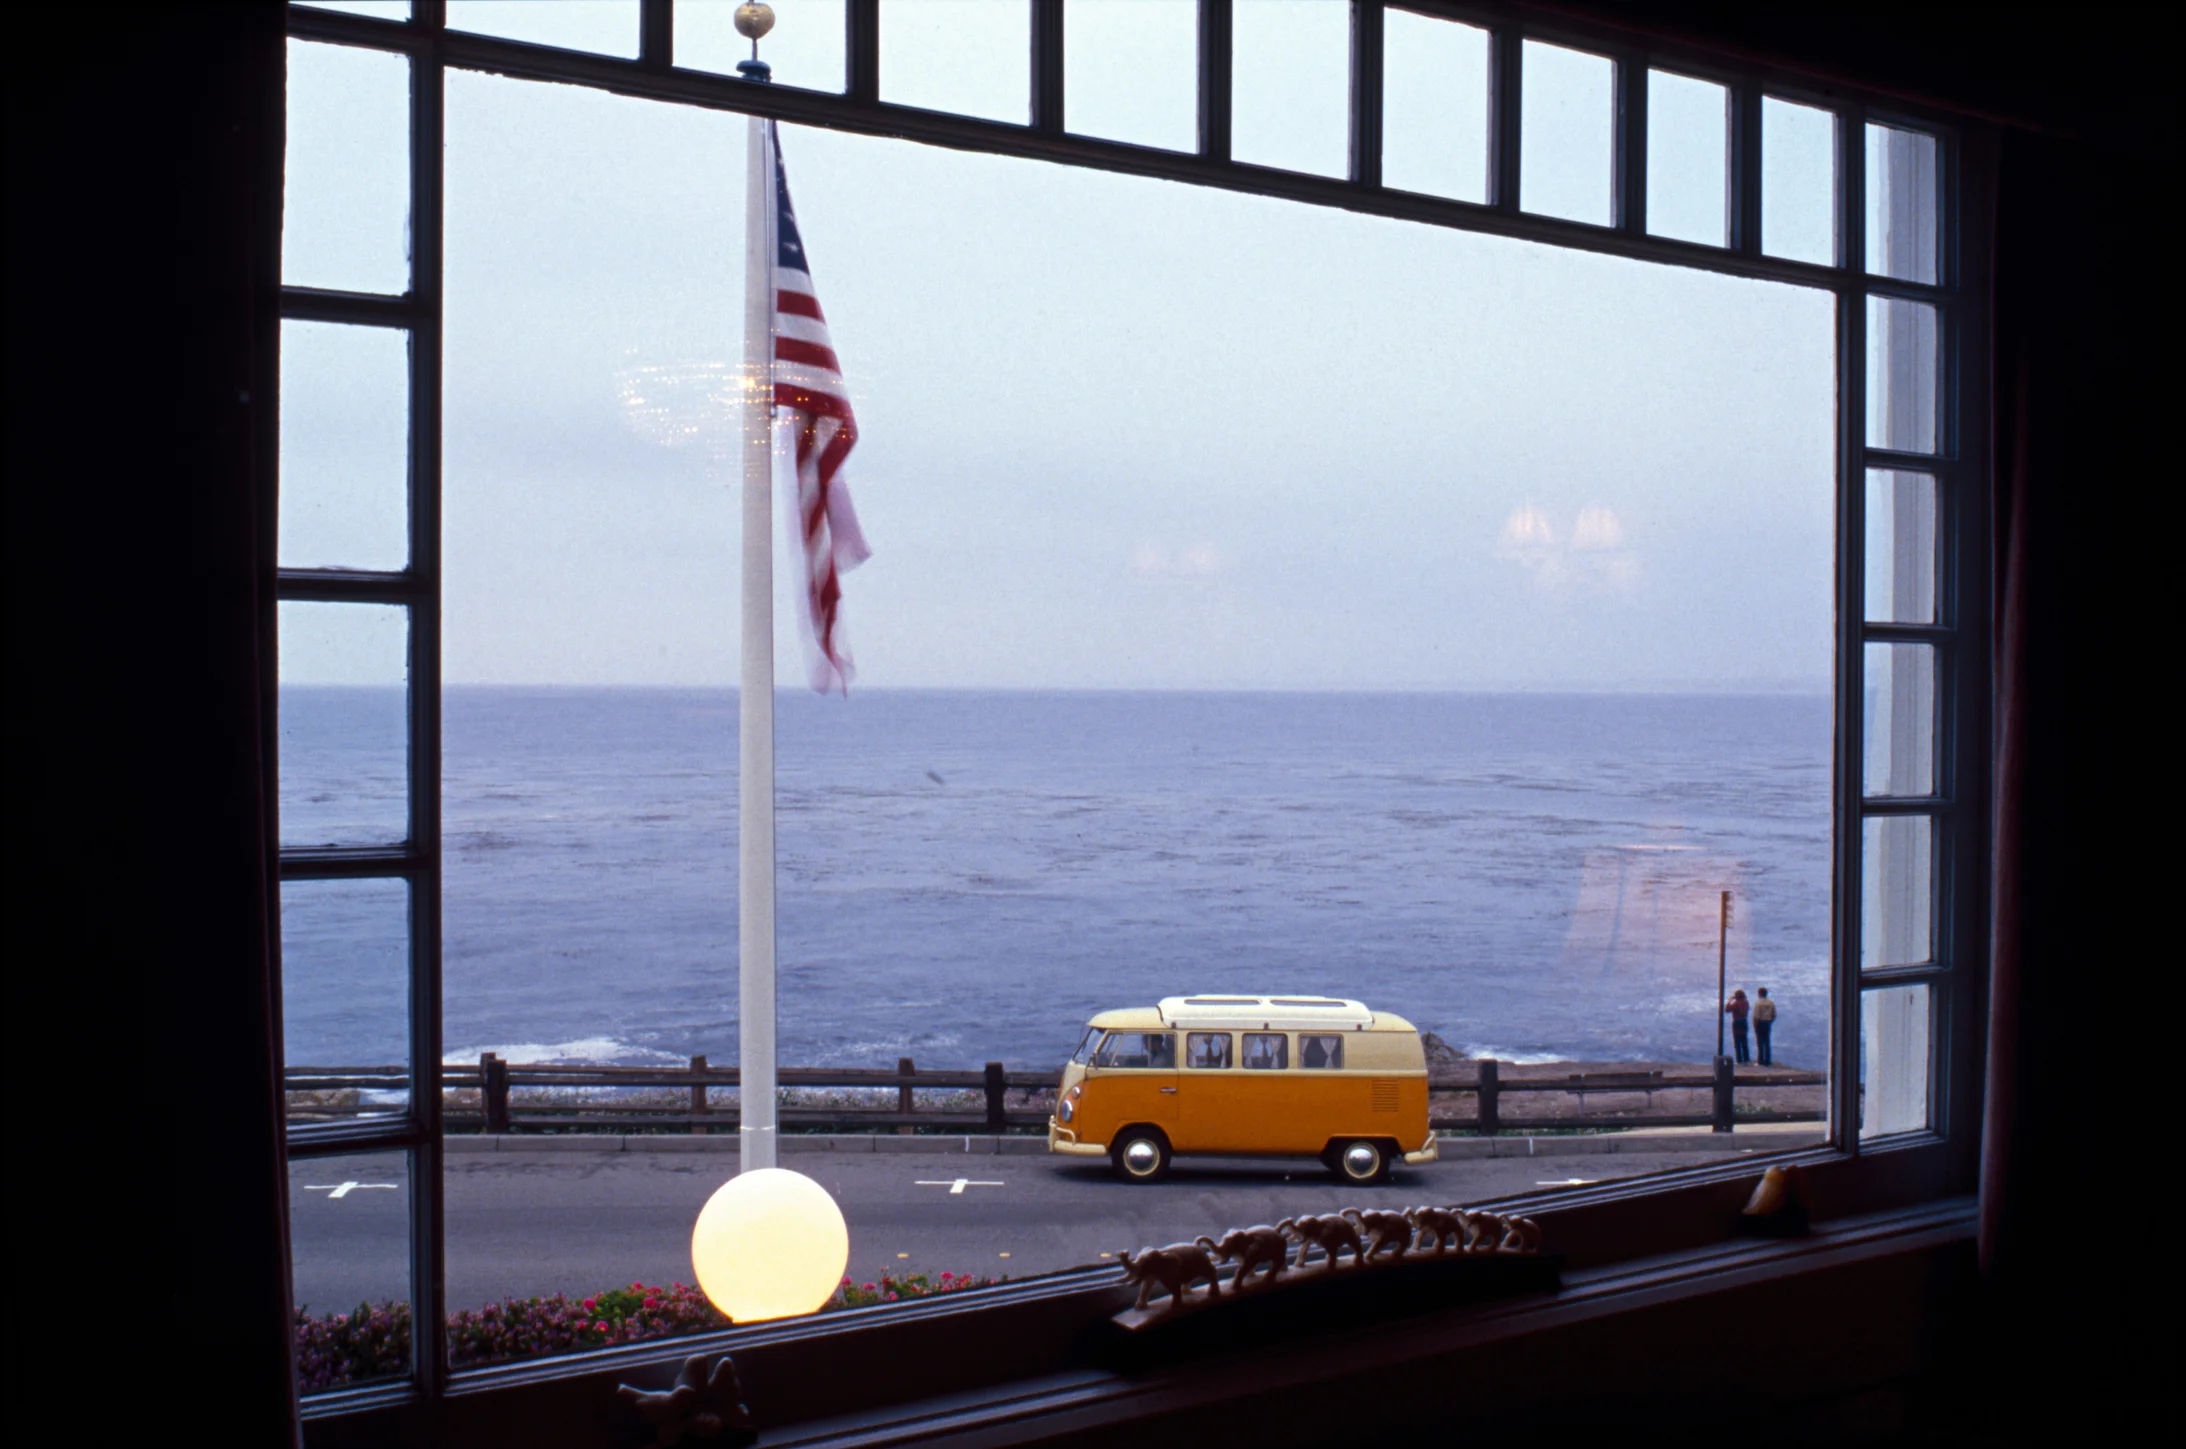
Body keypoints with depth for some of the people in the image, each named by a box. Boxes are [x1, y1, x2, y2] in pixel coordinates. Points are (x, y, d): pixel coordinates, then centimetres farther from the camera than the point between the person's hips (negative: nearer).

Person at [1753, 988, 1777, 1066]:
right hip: (1768, 1024, 5)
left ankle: (1760, 1060, 2)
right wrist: (1770, 1023, 16)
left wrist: (1754, 1025, -7)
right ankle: (1767, 1061, 11)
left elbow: (1756, 1016, -16)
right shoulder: (1771, 1003, 3)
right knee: (1767, 1042, 11)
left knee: (1760, 1042, 1)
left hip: (1760, 1023, -5)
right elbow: (1774, 1015, 6)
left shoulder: (1758, 1003, -14)